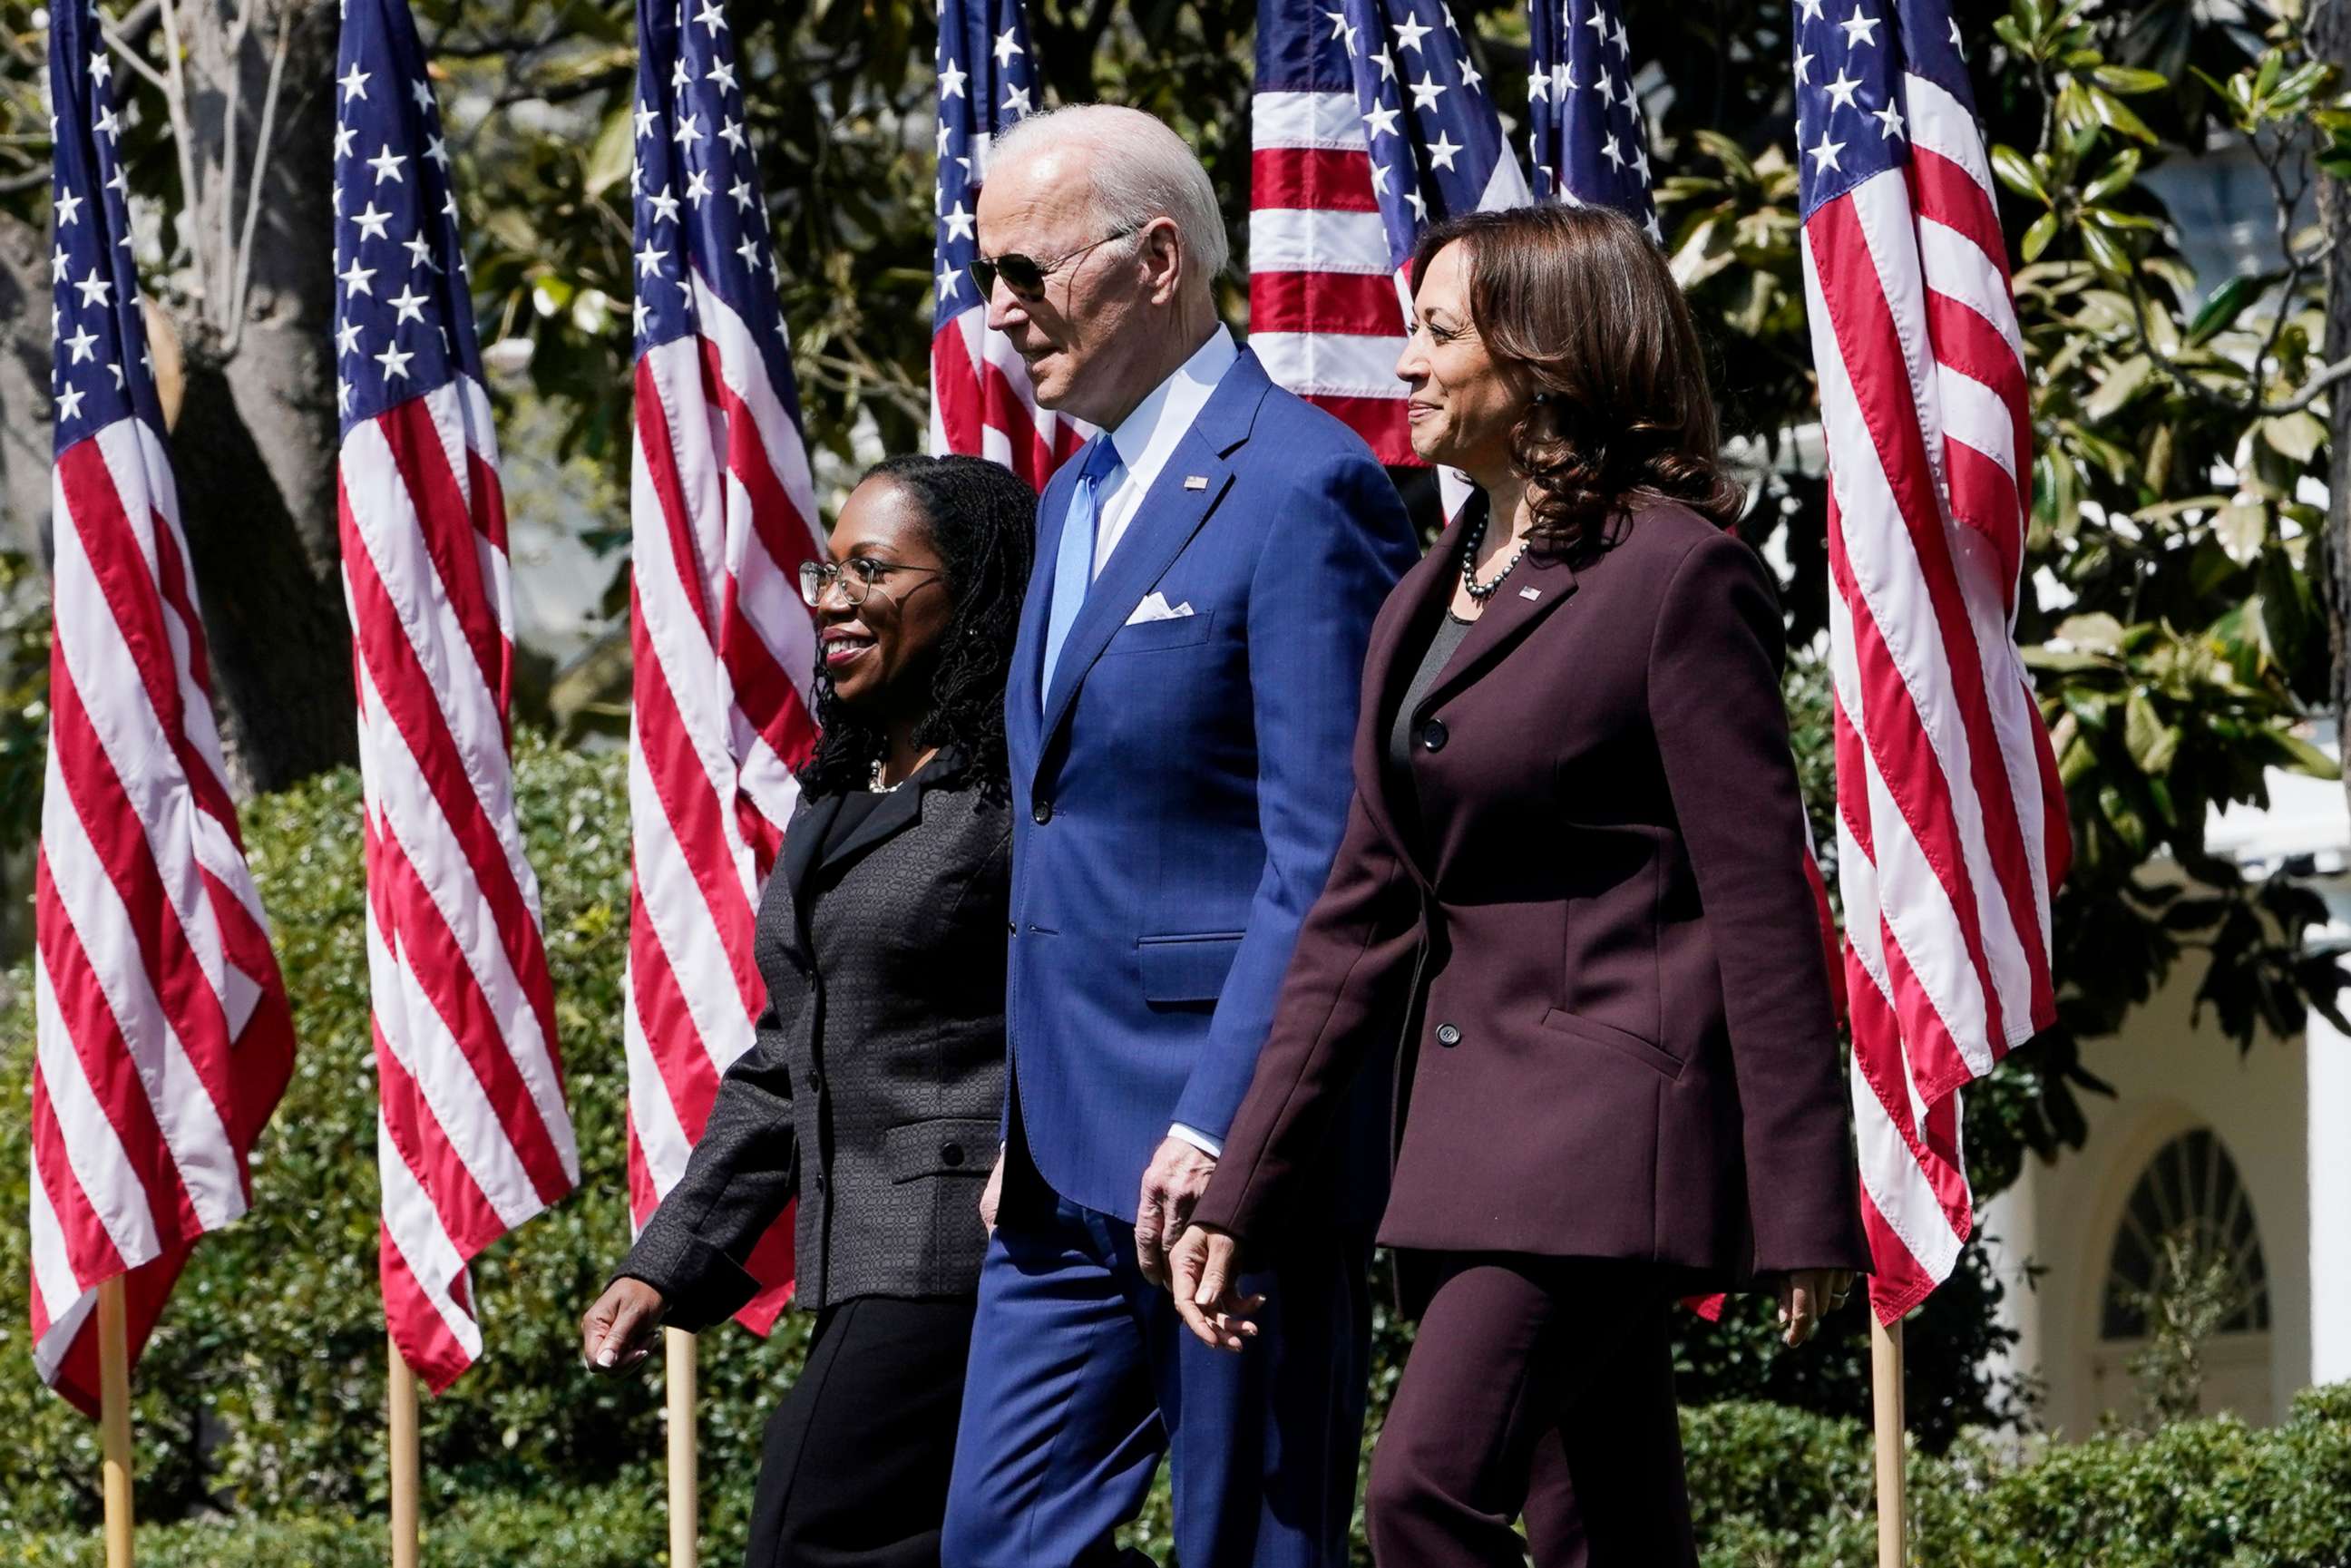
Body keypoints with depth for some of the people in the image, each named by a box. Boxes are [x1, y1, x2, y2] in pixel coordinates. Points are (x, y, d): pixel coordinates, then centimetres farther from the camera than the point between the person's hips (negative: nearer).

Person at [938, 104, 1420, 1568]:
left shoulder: (1302, 489, -12)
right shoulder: (1077, 500, 18)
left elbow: (1324, 860, -17)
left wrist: (1219, 1127, -21)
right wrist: (1022, 1118, 17)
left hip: (1238, 1137, -9)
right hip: (1072, 1157, 9)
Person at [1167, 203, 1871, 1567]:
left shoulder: (1678, 577, -9)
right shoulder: (1430, 598, 16)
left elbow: (1762, 899, -12)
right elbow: (1367, 907, 17)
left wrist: (1804, 1209, -14)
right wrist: (1241, 1194, 12)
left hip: (1614, 1119, -8)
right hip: (1475, 1122, 8)